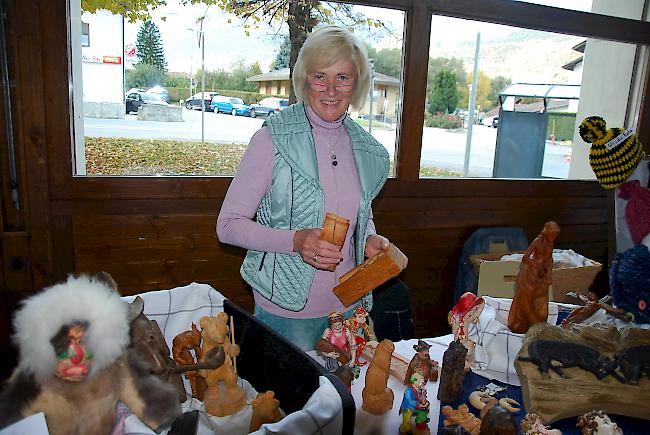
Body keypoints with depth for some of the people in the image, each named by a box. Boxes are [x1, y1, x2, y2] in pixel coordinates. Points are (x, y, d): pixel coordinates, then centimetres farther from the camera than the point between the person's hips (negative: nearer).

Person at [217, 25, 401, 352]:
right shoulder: (272, 139, -15)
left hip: (348, 305, 6)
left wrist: (370, 239, -5)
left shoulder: (365, 148, 2)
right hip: (286, 309, -5)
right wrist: (294, 241, -27)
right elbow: (228, 225, -13)